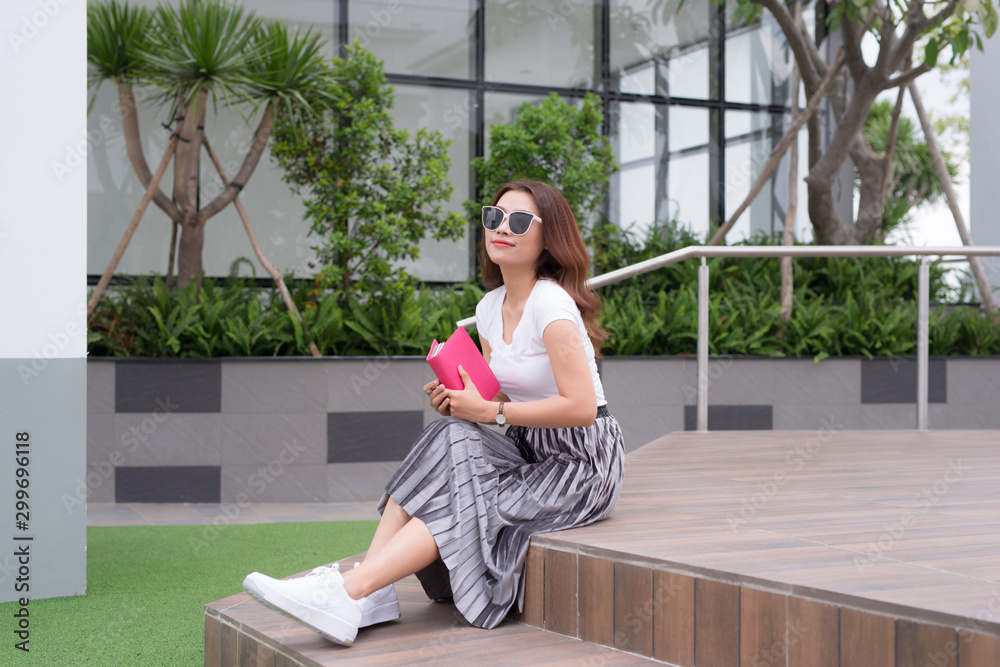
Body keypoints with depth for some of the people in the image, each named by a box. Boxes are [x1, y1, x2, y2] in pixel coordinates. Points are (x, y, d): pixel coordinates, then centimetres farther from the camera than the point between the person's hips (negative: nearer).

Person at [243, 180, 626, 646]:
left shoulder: (550, 304, -18)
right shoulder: (490, 308, 7)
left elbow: (582, 407, -25)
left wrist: (490, 411, -20)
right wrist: (461, 400, -8)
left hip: (581, 462, -7)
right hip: (528, 450, 7)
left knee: (461, 502, -25)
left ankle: (348, 593, -31)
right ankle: (371, 595, -25)